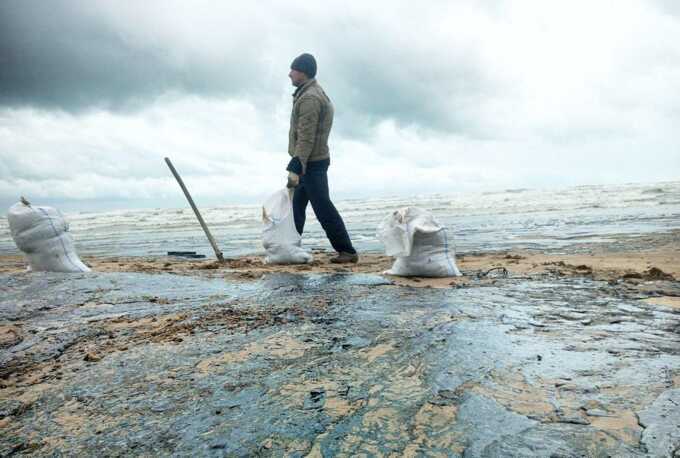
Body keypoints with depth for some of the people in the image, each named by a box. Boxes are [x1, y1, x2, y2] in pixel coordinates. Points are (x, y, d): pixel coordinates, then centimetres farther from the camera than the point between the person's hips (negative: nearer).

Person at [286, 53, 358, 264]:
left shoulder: (309, 98, -16)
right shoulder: (315, 92, 18)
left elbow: (306, 137, -24)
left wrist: (296, 168, -26)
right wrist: (297, 165, 19)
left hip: (312, 163, -11)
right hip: (311, 162, 11)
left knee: (323, 209, -6)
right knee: (296, 206, 13)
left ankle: (347, 251, 1)